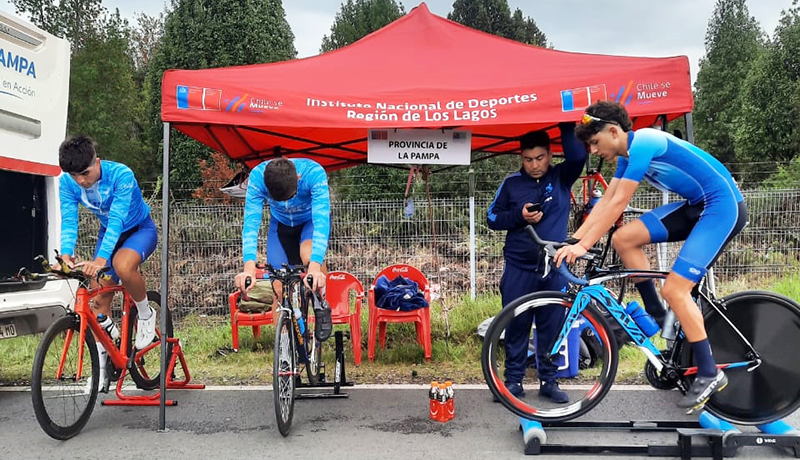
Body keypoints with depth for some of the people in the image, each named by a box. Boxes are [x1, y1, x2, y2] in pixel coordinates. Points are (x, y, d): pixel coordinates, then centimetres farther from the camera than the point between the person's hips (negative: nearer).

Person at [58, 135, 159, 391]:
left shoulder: (121, 175, -32)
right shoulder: (67, 183, -17)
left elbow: (117, 220, -39)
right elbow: (68, 221, -22)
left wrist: (101, 258, -51)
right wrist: (66, 254, -42)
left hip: (140, 229, -5)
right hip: (109, 232, 5)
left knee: (122, 265, -38)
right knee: (99, 299, -1)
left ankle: (146, 313, -8)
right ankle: (101, 368, 10)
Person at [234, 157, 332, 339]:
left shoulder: (314, 172, -38)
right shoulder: (257, 176, -32)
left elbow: (321, 219, -46)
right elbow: (251, 222, -36)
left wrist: (315, 267, -58)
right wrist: (249, 267, -51)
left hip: (311, 221, -2)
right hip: (281, 224, 2)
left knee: (308, 254, -35)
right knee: (279, 289, -7)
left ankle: (321, 307, -8)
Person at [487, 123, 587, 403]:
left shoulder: (561, 177, 4)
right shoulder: (512, 183, 3)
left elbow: (578, 156, -14)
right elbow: (492, 219, 6)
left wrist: (565, 127, -13)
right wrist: (519, 216, -10)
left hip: (554, 267, 1)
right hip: (518, 267, 0)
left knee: (552, 326, 6)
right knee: (516, 325, 4)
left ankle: (549, 381, 19)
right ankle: (513, 380, 16)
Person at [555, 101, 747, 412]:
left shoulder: (643, 143, -20)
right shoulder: (629, 155, 8)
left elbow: (618, 203, -24)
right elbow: (605, 203, 7)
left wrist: (583, 245, -23)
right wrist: (571, 241, 1)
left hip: (723, 207, -9)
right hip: (696, 205, 9)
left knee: (674, 289, -16)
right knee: (623, 239, -3)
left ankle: (709, 374, -2)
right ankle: (655, 314, 10)